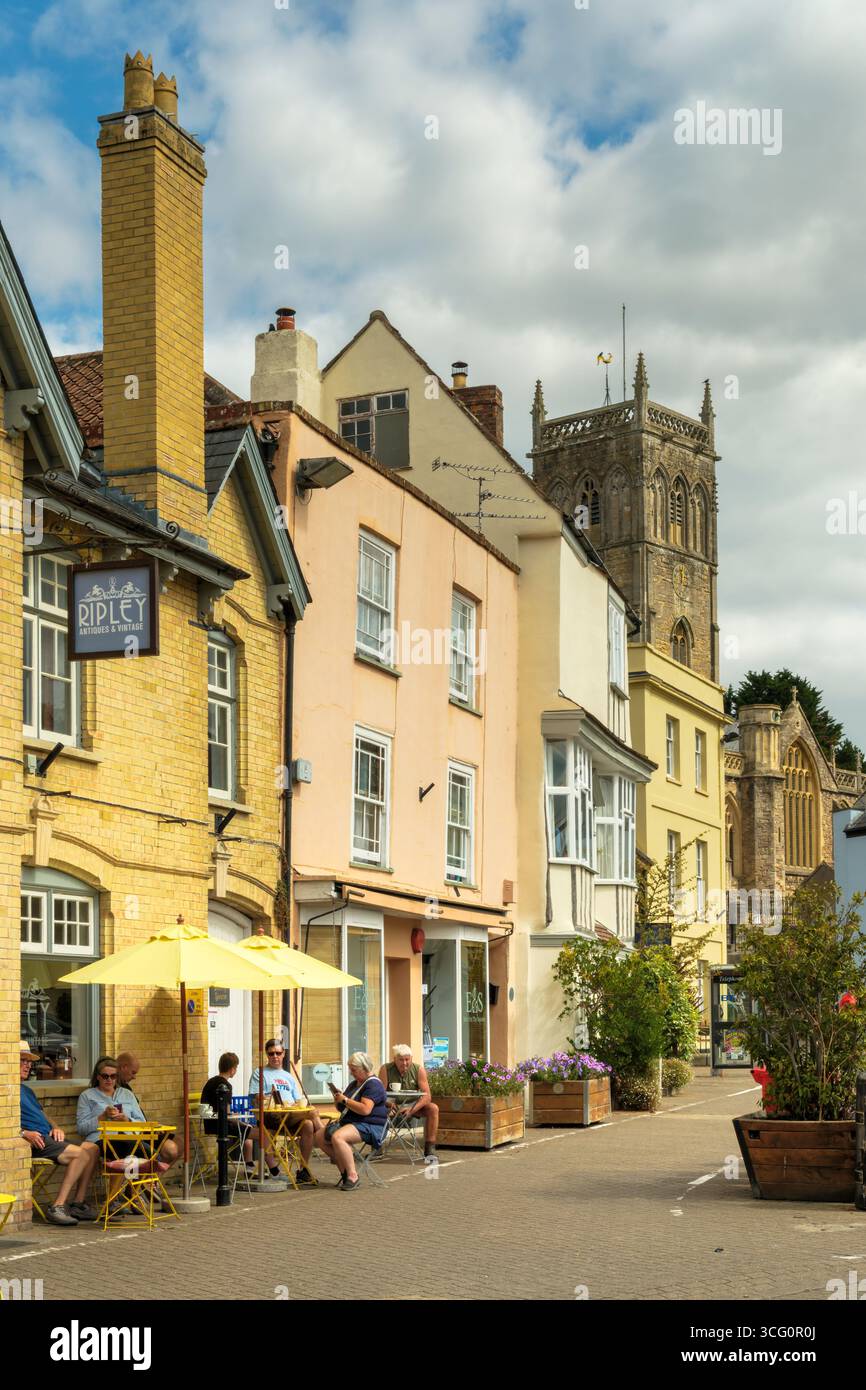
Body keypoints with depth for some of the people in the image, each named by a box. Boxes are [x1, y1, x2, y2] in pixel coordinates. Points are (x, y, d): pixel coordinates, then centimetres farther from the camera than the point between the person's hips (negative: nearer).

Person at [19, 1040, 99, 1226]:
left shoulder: (26, 1090, 29)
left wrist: (55, 1127, 8)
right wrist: (25, 1133, -25)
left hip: (47, 1137, 10)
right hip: (33, 1141, -10)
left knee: (92, 1148, -1)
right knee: (81, 1154, -24)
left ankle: (78, 1204, -2)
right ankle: (57, 1208, -28)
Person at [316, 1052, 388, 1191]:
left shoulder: (373, 1084, -11)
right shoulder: (353, 1084, 20)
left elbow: (365, 1109, -24)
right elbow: (342, 1109, 26)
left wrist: (345, 1100, -17)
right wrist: (338, 1100, 3)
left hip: (368, 1126, -10)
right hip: (348, 1122, 10)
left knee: (337, 1137, -34)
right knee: (320, 1136, -2)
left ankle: (352, 1177, -29)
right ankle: (343, 1171, 1)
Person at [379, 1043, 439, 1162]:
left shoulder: (418, 1070, -9)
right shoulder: (386, 1070, -11)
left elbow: (427, 1096, -15)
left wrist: (412, 1109, -31)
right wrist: (389, 1104, -38)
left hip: (413, 1105, 1)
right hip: (393, 1105, -1)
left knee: (433, 1108, -26)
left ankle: (430, 1150, -23)